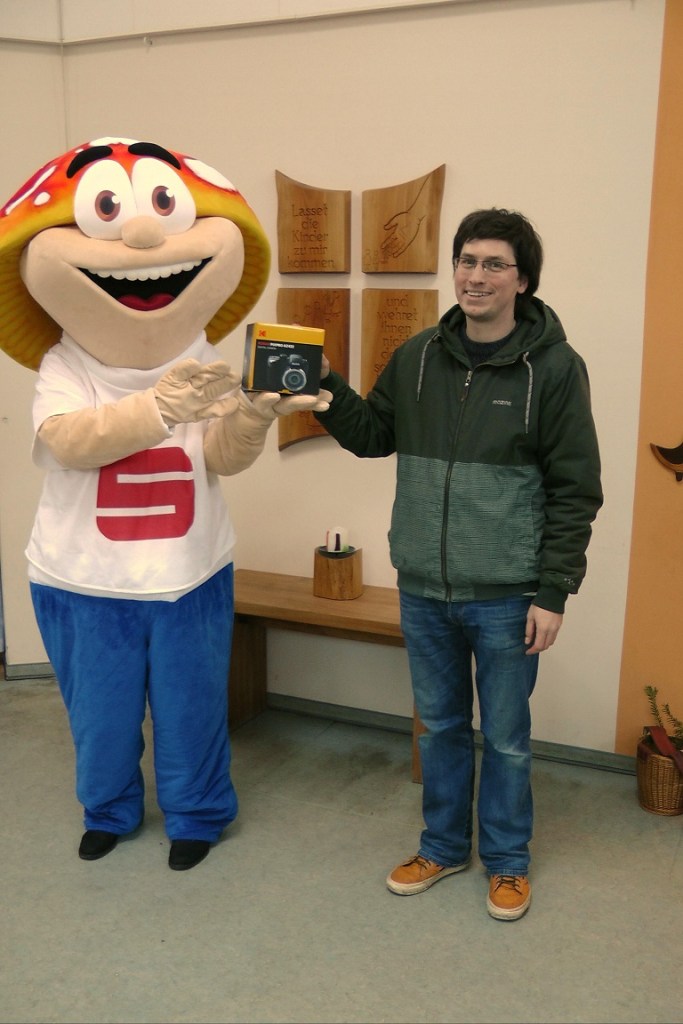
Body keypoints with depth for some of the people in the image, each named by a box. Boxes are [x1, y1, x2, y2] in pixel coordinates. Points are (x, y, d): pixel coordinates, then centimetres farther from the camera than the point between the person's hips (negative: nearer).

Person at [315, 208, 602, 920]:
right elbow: (372, 436, 14)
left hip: (505, 597, -4)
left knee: (506, 737, 12)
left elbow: (574, 492, -9)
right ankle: (444, 847, 39)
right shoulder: (417, 357, 3)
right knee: (441, 725, 19)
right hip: (422, 590, 4)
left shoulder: (554, 367, -9)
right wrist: (326, 389, -3)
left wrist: (553, 593, -11)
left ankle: (507, 861, 34)